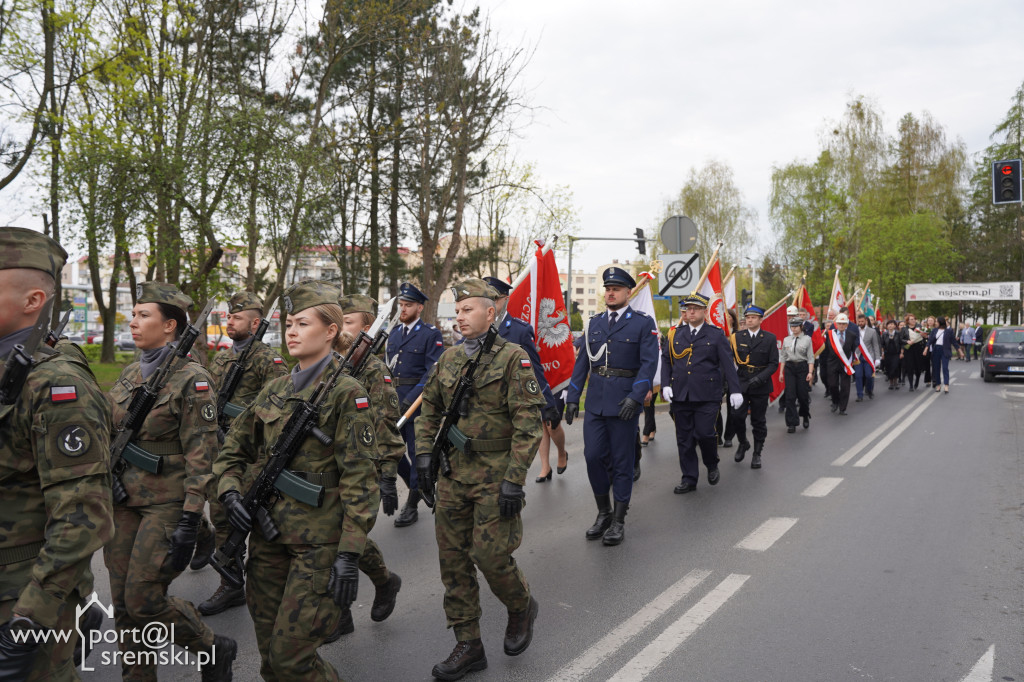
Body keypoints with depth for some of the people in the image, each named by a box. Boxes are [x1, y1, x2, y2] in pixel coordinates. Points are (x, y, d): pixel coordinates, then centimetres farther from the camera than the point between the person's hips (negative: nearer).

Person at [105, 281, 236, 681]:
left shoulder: (192, 380, -14)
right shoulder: (130, 374, 9)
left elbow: (201, 458, -16)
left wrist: (189, 524, -19)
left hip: (166, 502, -7)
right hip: (124, 499, 7)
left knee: (143, 600, -5)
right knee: (123, 604, 9)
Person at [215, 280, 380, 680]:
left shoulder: (346, 393, -10)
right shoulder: (275, 390, 10)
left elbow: (360, 479, -15)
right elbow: (234, 448, 18)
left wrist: (350, 554, -19)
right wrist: (230, 491, -1)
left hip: (317, 541, -7)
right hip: (267, 531, 7)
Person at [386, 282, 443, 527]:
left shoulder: (431, 335, -6)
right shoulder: (393, 336, 16)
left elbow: (433, 372, -13)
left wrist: (409, 401, -19)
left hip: (417, 403, -7)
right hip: (394, 403, 7)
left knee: (417, 452, 0)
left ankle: (412, 504, 12)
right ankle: (420, 487, 30)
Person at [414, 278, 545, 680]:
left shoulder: (513, 358, -11)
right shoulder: (449, 358, 8)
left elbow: (528, 424, -14)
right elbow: (429, 408, 18)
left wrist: (514, 480, -18)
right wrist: (424, 453, 7)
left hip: (494, 476, -6)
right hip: (453, 474, 6)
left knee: (491, 556, -4)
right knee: (453, 560, 8)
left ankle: (521, 607, 30)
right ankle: (468, 647, 23)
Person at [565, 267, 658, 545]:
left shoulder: (643, 323, -2)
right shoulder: (594, 323, 11)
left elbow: (649, 363, -10)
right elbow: (582, 362, 12)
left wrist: (636, 397, -21)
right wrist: (573, 397, 6)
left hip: (624, 403, -4)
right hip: (595, 402, 4)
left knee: (622, 460, 4)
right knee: (593, 456, 3)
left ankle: (618, 520, 17)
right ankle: (603, 513, 23)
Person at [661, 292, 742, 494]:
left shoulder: (716, 335, 3)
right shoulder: (675, 334, 10)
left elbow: (728, 364, 2)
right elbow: (666, 360, 12)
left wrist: (735, 390, -3)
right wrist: (665, 385, 0)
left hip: (707, 396, -3)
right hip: (680, 395, 3)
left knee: (705, 433, -8)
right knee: (684, 439, 6)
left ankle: (712, 466, 22)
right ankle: (689, 479, 16)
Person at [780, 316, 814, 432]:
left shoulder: (807, 339, 0)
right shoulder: (786, 340, 9)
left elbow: (810, 357, -2)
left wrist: (810, 372, -10)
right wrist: (781, 372, 9)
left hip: (802, 367, -2)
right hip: (789, 367, 2)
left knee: (803, 394, 2)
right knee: (790, 396, -5)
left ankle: (805, 416, 32)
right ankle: (791, 423, 0)